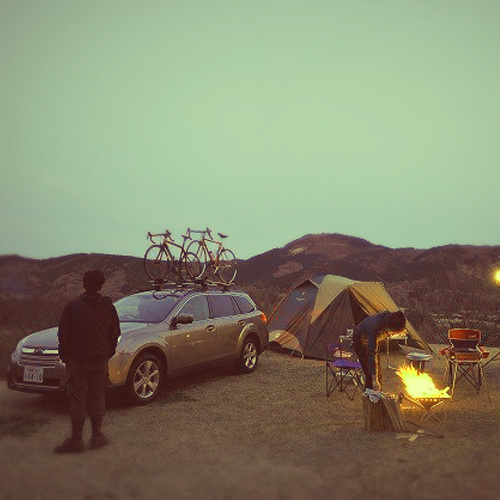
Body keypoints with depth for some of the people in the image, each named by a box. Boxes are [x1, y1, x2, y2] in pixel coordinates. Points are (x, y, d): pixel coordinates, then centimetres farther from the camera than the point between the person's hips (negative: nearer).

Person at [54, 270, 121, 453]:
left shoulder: (72, 306, -5)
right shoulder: (108, 307, 3)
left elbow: (63, 335, -4)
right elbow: (114, 334, 8)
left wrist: (64, 356, 6)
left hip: (77, 361, -2)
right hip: (100, 360, 2)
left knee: (78, 400, 1)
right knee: (97, 397, 10)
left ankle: (76, 440, 3)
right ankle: (97, 436, 15)